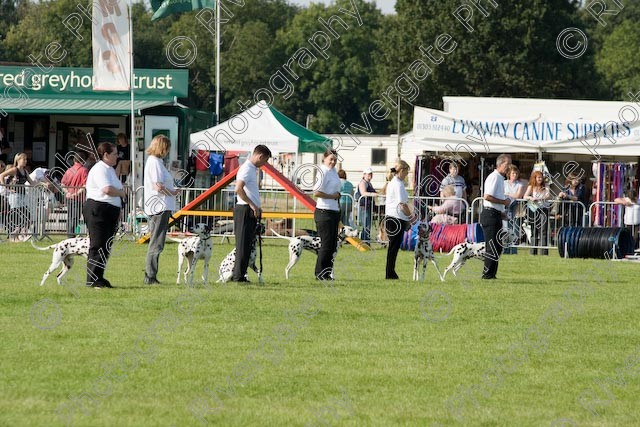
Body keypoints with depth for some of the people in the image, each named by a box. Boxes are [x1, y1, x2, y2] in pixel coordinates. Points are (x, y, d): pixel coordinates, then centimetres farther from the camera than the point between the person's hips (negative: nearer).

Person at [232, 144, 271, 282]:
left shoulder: (253, 169, 18)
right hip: (245, 210, -10)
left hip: (252, 210, 10)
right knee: (243, 244, -7)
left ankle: (238, 275, 14)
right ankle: (238, 276, -6)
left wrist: (256, 207, 18)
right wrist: (252, 205, -23)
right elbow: (238, 189, -26)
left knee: (247, 244, 11)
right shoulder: (247, 169, -14)